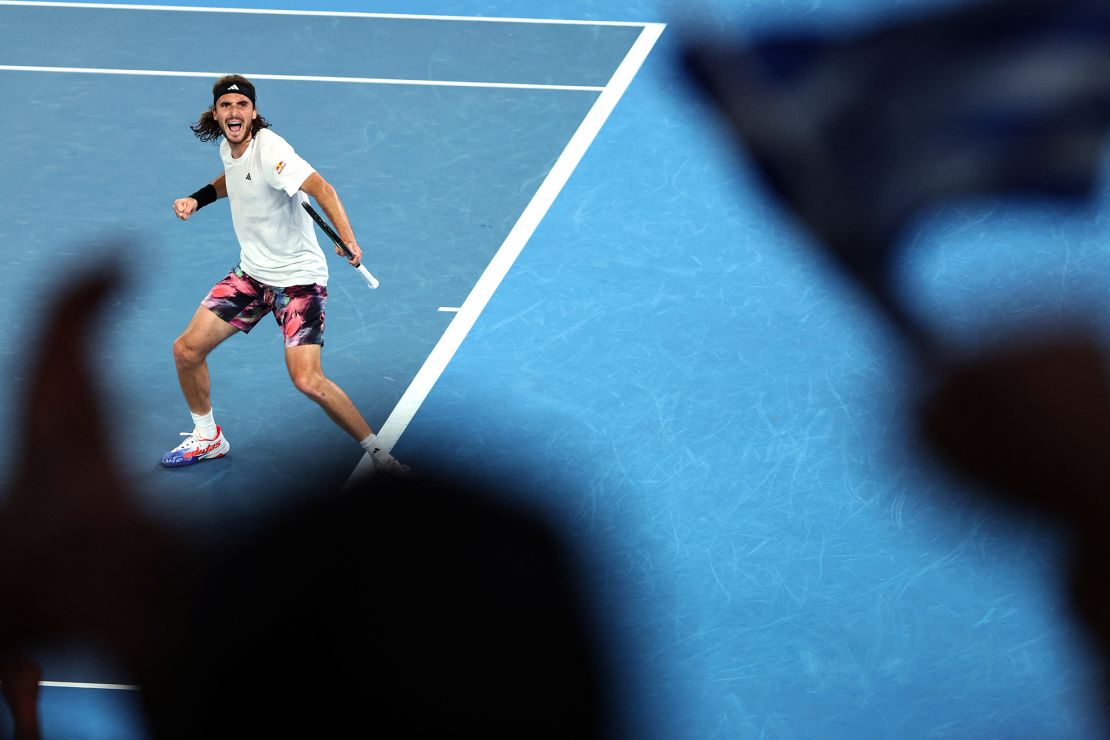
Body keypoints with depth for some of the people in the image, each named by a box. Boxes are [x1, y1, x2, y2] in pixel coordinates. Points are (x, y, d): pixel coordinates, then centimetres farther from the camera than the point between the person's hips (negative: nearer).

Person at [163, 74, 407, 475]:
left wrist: (347, 238, -52)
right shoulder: (227, 147, 2)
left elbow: (321, 188, -37)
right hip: (251, 273, 8)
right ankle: (208, 438, 26)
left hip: (298, 279, -8)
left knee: (308, 380, -21)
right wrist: (198, 198, 11)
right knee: (187, 349, 2)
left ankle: (377, 451, -5)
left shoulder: (269, 150, -23)